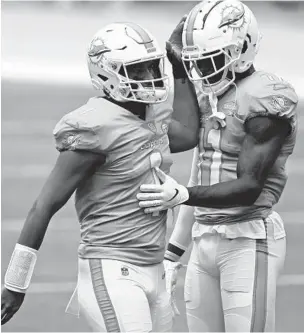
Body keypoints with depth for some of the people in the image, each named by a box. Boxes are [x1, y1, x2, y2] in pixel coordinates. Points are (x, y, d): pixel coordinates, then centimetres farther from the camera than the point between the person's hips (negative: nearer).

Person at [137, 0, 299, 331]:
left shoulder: (264, 100, -13)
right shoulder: (208, 98, 12)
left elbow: (249, 187, -18)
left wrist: (181, 195, -30)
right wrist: (172, 254, 18)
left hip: (249, 241, -8)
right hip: (205, 242, 8)